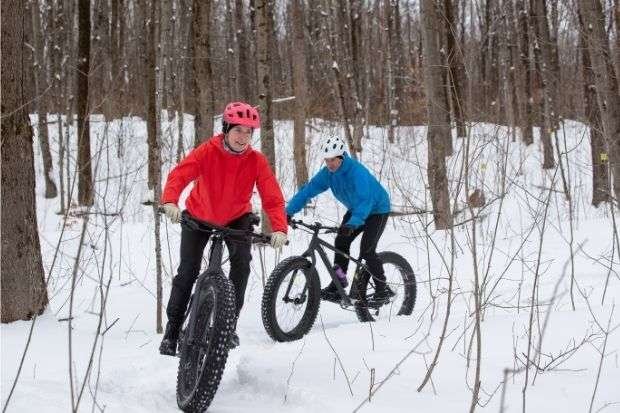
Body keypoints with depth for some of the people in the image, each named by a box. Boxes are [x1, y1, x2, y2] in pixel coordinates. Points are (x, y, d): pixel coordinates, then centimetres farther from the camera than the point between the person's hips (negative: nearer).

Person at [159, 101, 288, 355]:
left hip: (236, 218, 1)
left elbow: (272, 197, -26)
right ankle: (172, 330, 7)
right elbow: (180, 174, -37)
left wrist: (279, 228, -43)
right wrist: (170, 201, -57)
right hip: (199, 216, -1)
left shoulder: (257, 161, -22)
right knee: (188, 271, -6)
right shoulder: (207, 151, -26)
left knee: (242, 261, -21)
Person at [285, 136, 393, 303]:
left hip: (377, 209, -7)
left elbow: (365, 201, -44)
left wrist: (352, 224, -57)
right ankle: (337, 285, 5)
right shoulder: (327, 172, -13)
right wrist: (289, 212, -27)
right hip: (356, 209, 7)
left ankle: (383, 289, -4)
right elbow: (308, 190, -16)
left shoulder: (357, 171, -34)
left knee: (367, 250, -17)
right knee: (341, 241, -5)